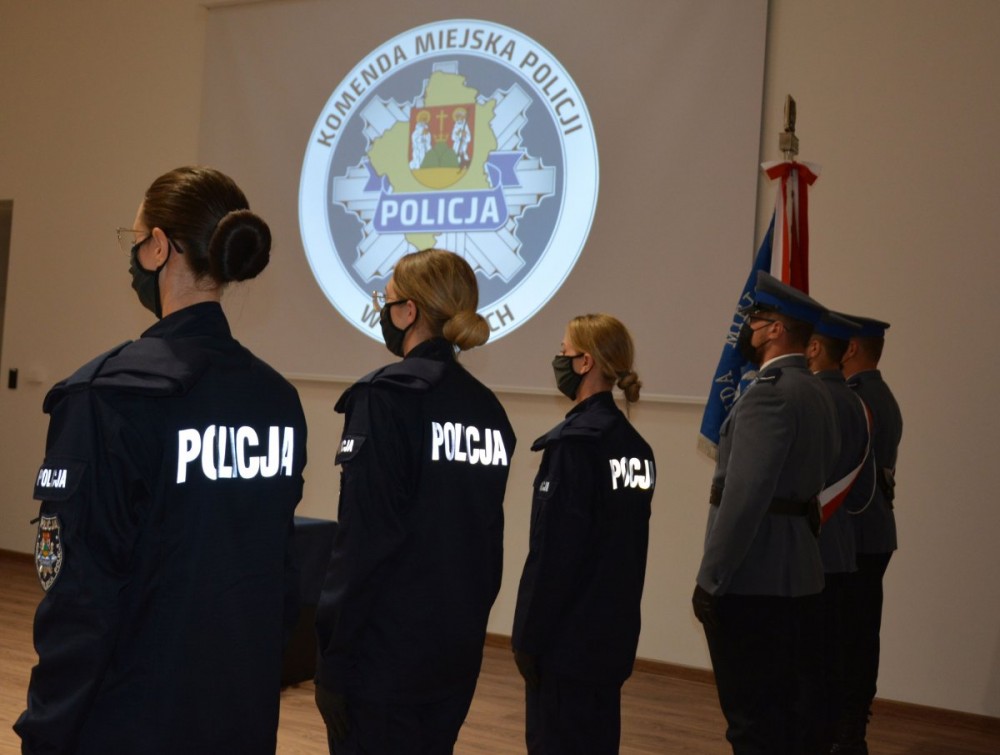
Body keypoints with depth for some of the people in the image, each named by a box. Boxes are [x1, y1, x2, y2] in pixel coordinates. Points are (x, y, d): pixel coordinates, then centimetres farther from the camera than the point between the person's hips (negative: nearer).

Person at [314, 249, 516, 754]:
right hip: (457, 647, 7)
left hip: (384, 647, -7)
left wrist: (335, 654, -12)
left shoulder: (386, 396, -14)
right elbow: (486, 537, 11)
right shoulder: (488, 408, 7)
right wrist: (464, 616, 19)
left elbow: (364, 538, -18)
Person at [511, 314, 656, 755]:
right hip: (612, 631, 8)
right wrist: (613, 612, 18)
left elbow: (552, 551, -19)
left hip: (568, 634, -8)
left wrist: (528, 636, -12)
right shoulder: (634, 444, 7)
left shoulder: (573, 442, -17)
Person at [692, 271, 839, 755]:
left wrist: (710, 579, -17)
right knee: (784, 709, 18)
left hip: (753, 577, -9)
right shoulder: (817, 394, 12)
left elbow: (744, 495, -23)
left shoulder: (769, 394, -17)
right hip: (797, 574, 9)